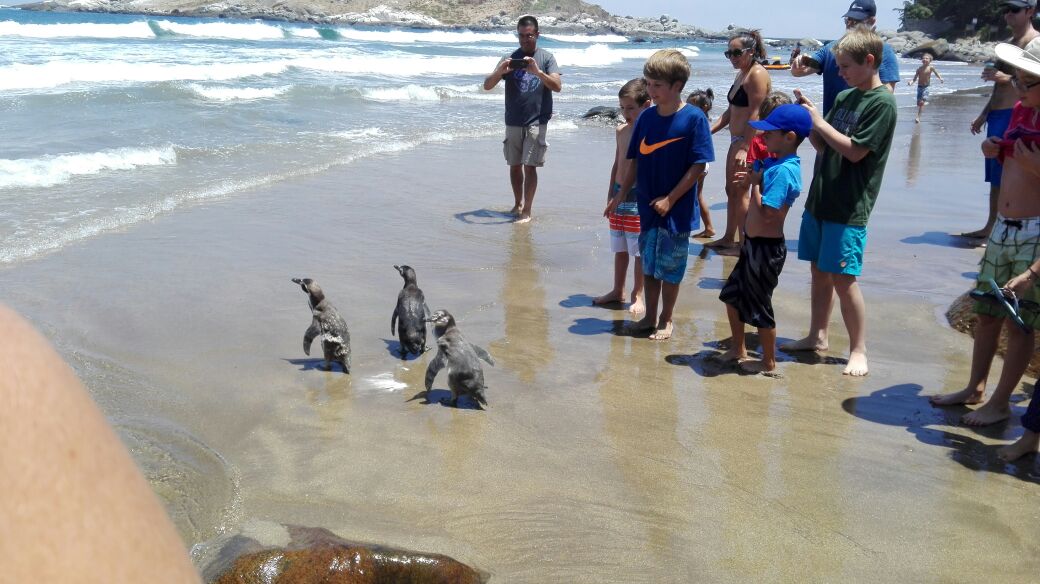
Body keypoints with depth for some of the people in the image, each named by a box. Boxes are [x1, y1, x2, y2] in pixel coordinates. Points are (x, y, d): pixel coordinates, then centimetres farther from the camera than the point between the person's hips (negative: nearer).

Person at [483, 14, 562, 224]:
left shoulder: (546, 58, -1)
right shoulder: (510, 59, 3)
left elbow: (557, 86, -13)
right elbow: (487, 86, -3)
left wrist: (538, 72, -29)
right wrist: (500, 72, -23)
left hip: (536, 122, -3)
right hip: (513, 122, 3)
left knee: (529, 166, -8)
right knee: (514, 165, 10)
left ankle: (527, 210, -3)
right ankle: (518, 204, 26)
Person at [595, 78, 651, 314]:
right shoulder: (621, 131, 9)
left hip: (639, 199, -7)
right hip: (619, 194, 7)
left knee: (640, 250, 1)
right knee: (620, 248, 16)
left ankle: (637, 295, 12)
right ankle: (618, 290, 29)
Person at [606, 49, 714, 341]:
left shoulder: (694, 118, -14)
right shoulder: (646, 117, 1)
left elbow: (698, 166, -14)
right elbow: (635, 160, 9)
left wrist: (670, 199, -15)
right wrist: (621, 194, 5)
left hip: (677, 210, -5)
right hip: (648, 207, 5)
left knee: (670, 268, 7)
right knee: (648, 263, 15)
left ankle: (666, 320, 23)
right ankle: (650, 316, 29)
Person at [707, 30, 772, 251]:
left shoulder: (757, 74, -15)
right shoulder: (741, 75, 16)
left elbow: (755, 114, -21)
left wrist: (745, 148, -25)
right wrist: (710, 130, 12)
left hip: (750, 141, -10)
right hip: (737, 140, 10)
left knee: (739, 192, -6)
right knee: (731, 190, 15)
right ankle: (729, 237, 26)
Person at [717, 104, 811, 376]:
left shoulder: (783, 170, -23)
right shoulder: (776, 163, 7)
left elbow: (766, 213, -28)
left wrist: (755, 182, -18)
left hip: (766, 248, -10)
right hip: (754, 243, 10)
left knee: (759, 307, 4)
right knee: (732, 294, 21)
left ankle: (769, 364, 20)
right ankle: (738, 349, 36)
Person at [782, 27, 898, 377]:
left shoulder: (882, 103, -11)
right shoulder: (844, 97, 12)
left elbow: (855, 151, -17)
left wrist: (819, 122, -12)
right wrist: (807, 118, -1)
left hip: (849, 208, -8)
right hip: (819, 200, 8)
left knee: (843, 279, -6)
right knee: (819, 272, 14)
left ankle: (858, 351, 5)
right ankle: (817, 337, 26)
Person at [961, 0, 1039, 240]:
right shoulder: (1008, 43, 21)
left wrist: (1006, 77, -28)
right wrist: (983, 115, 24)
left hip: (1016, 115, -9)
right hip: (997, 116, 9)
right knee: (996, 176, 11)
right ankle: (991, 226, 16)